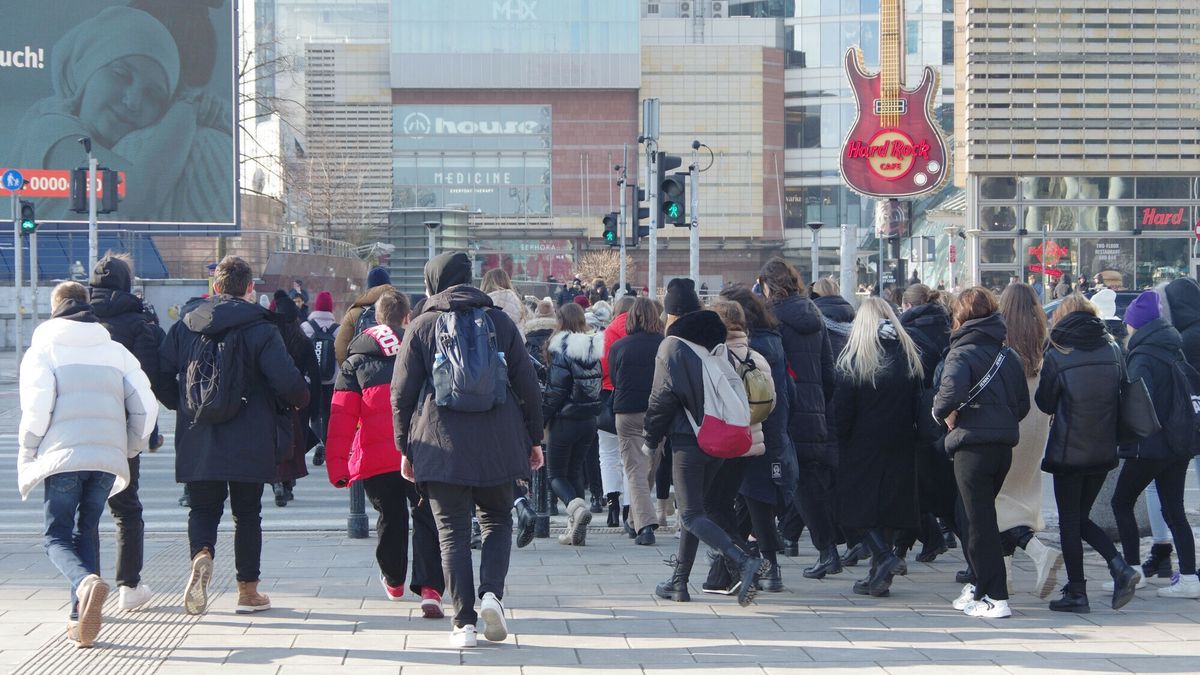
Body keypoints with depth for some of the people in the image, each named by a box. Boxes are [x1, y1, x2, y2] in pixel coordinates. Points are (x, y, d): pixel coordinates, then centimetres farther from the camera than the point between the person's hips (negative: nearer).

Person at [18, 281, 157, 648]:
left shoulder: (43, 349, 5)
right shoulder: (116, 350, 16)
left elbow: (37, 406, -9)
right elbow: (146, 406, 8)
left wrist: (27, 456, 2)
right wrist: (129, 449, 21)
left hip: (62, 455, -3)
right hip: (108, 457, 3)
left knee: (58, 537, 6)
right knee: (87, 531, 18)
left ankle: (86, 582, -27)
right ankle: (82, 618, 8)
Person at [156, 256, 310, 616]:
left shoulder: (184, 326, 4)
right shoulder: (261, 330, -8)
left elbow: (161, 378, 5)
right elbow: (287, 381, -15)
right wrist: (301, 399, 7)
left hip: (197, 440, 2)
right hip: (249, 444, -2)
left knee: (202, 509, 12)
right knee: (247, 515, 10)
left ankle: (201, 554, -20)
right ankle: (248, 590, 14)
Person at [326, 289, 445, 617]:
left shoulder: (355, 361, 6)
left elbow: (342, 417, 1)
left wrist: (337, 466, 0)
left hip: (375, 458, 2)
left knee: (390, 519, 20)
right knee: (426, 518, -2)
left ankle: (393, 581, 40)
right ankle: (430, 588, -19)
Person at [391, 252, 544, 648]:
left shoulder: (421, 326, 3)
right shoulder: (499, 321, 7)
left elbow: (402, 393, 2)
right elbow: (527, 385, 8)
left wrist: (406, 449, 10)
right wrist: (534, 439, 16)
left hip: (441, 446, -1)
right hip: (497, 444, 1)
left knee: (453, 531, 3)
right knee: (497, 520, 16)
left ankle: (464, 623, -3)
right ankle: (491, 593, -7)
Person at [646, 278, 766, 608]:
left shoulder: (672, 346, -8)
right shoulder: (716, 340, 10)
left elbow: (663, 397, -12)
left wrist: (651, 441, -2)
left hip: (687, 441, -7)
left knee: (692, 514, -7)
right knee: (694, 509, 16)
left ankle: (743, 561, -28)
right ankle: (679, 582, 18)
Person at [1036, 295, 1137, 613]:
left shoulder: (1058, 354, -12)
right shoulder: (1112, 350, 2)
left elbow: (1045, 403, -3)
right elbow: (1121, 398, 9)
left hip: (1069, 450, -5)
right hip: (1104, 451, 5)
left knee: (1069, 520, 6)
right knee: (1081, 517, 17)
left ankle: (1076, 593, 7)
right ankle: (1120, 568, -1)